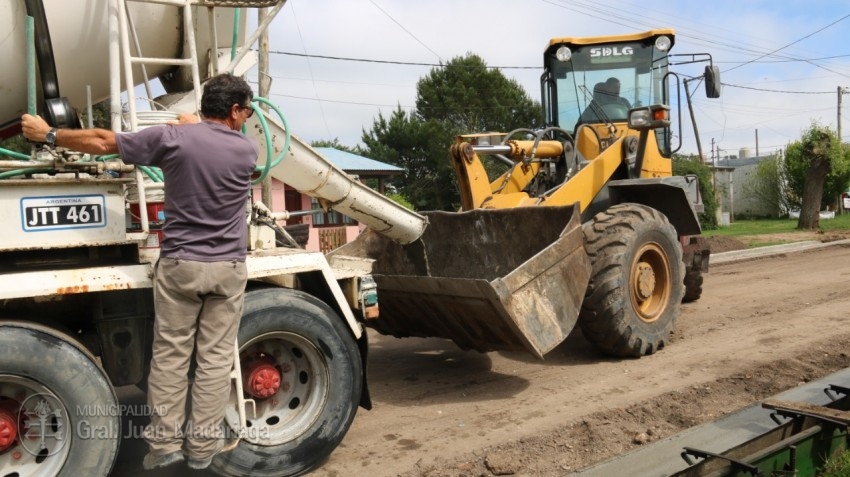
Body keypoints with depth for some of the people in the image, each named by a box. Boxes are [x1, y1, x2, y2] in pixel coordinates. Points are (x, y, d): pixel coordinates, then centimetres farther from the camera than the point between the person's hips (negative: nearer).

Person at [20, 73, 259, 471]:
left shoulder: (173, 138, -6)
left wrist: (49, 134, 17)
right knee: (215, 356, 6)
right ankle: (202, 445, 13)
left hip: (179, 265, 0)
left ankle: (165, 442, 16)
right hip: (228, 268, 1)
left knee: (170, 354, 10)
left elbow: (103, 142, 3)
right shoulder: (247, 150, -2)